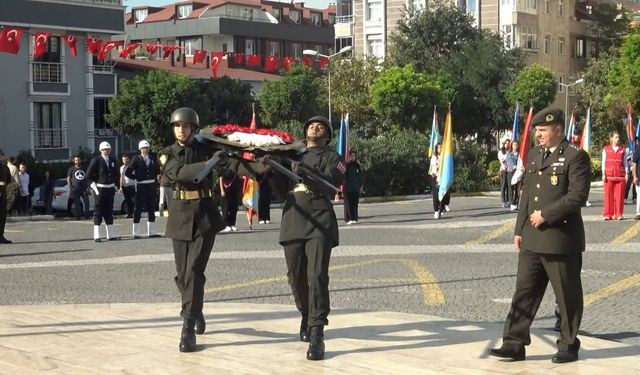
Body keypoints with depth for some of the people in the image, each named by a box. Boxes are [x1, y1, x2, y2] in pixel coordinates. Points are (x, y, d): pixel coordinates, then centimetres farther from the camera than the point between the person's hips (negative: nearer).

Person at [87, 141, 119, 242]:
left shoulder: (113, 160, 9)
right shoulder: (96, 160, -9)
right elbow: (89, 174, -10)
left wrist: (113, 183, 11)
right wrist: (98, 180, -7)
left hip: (110, 189, 6)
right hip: (99, 189, -6)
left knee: (109, 212, 11)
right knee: (98, 211, -2)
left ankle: (111, 234, 17)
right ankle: (96, 235, 0)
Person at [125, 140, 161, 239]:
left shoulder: (153, 159, 8)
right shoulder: (136, 159, -5)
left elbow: (157, 170, 22)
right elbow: (127, 172, -7)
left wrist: (155, 180, 9)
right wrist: (136, 178, -8)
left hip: (151, 185, 5)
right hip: (141, 186, -5)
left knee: (151, 209, 10)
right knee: (138, 209, 0)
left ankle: (152, 231, 18)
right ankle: (136, 233, 4)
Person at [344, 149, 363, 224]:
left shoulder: (358, 165, 10)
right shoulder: (346, 165, -1)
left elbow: (360, 176, 14)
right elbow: (343, 175, -6)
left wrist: (361, 186, 10)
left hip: (356, 187, 3)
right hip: (348, 187, -3)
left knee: (355, 203, 4)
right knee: (348, 203, -5)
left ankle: (354, 218, 9)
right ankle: (349, 219, -6)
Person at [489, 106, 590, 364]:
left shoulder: (575, 157, -8)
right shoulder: (534, 155, 15)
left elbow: (578, 196, -17)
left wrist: (545, 214, -16)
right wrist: (520, 229, 13)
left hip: (561, 239, -7)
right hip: (532, 239, 7)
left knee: (567, 296, 5)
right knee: (524, 291, 6)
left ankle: (569, 346, 17)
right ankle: (514, 344, 10)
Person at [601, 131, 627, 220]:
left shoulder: (622, 149, 9)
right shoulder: (606, 149, 7)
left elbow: (625, 162, 10)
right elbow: (603, 162, 6)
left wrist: (626, 174, 1)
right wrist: (603, 174, -2)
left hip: (620, 175, 1)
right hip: (609, 175, -1)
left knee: (620, 195, -1)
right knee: (609, 195, -2)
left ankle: (619, 214, 5)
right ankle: (608, 214, 3)